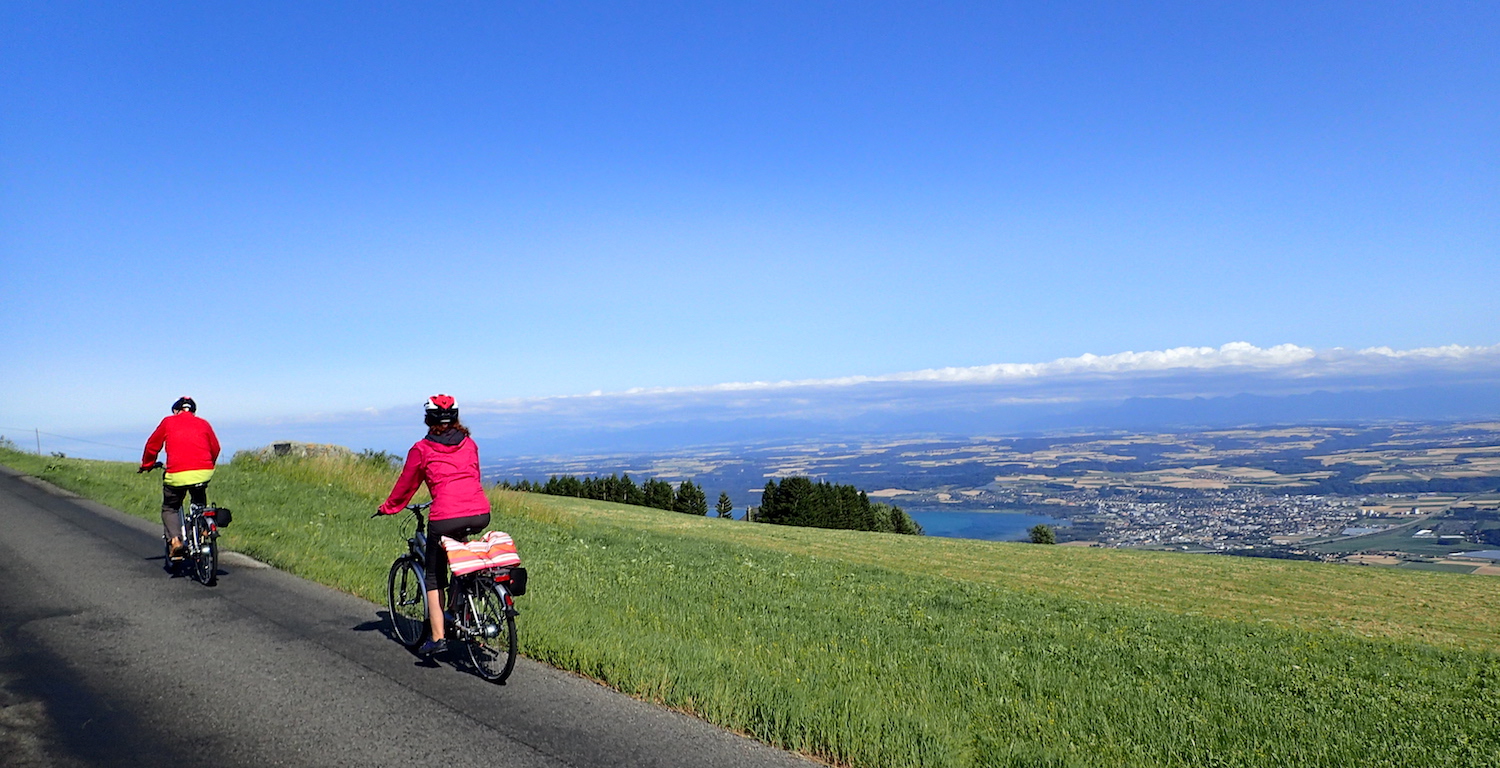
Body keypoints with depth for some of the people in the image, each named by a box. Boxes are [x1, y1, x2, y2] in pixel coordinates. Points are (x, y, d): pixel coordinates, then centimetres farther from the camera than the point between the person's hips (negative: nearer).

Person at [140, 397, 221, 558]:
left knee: (170, 508, 18)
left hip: (177, 475, -2)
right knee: (200, 504, 29)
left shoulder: (168, 422, 13)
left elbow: (152, 446, 19)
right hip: (204, 472, 2)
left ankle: (174, 539, -3)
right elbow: (215, 449, 19)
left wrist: (146, 465, 35)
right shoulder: (204, 424, 17)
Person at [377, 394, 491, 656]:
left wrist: (388, 507, 35)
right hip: (481, 515, 4)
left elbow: (405, 486, 18)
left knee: (434, 578, 14)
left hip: (445, 518, -4)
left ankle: (437, 638, 7)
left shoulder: (421, 449, 7)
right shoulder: (469, 444, 18)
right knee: (460, 540, 37)